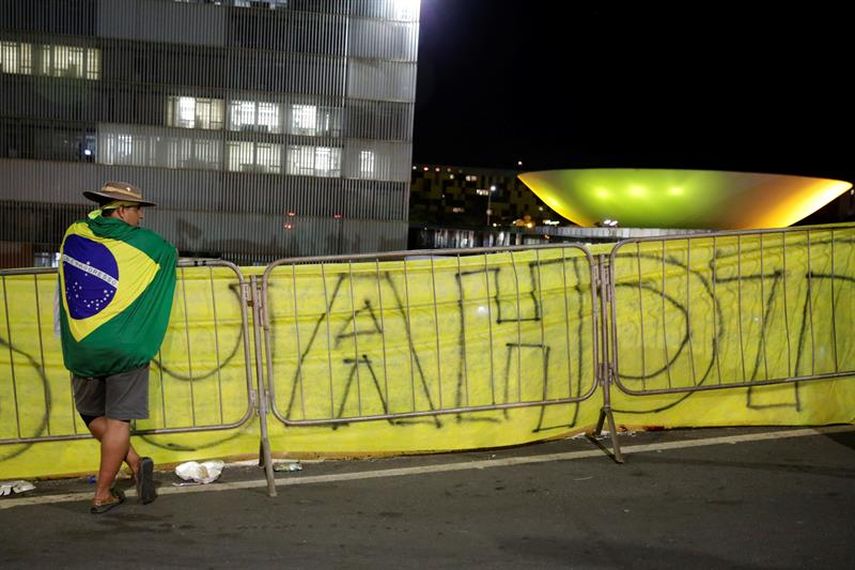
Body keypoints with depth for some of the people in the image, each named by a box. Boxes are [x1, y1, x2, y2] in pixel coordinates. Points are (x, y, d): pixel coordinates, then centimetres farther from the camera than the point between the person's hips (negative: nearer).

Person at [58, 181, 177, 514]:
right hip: (125, 348, -3)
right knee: (118, 419, 4)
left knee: (92, 415, 19)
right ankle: (102, 495, 7)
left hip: (80, 347, 3)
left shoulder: (74, 235, 5)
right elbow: (172, 254, 18)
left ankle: (135, 463, 7)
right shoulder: (144, 243, -1)